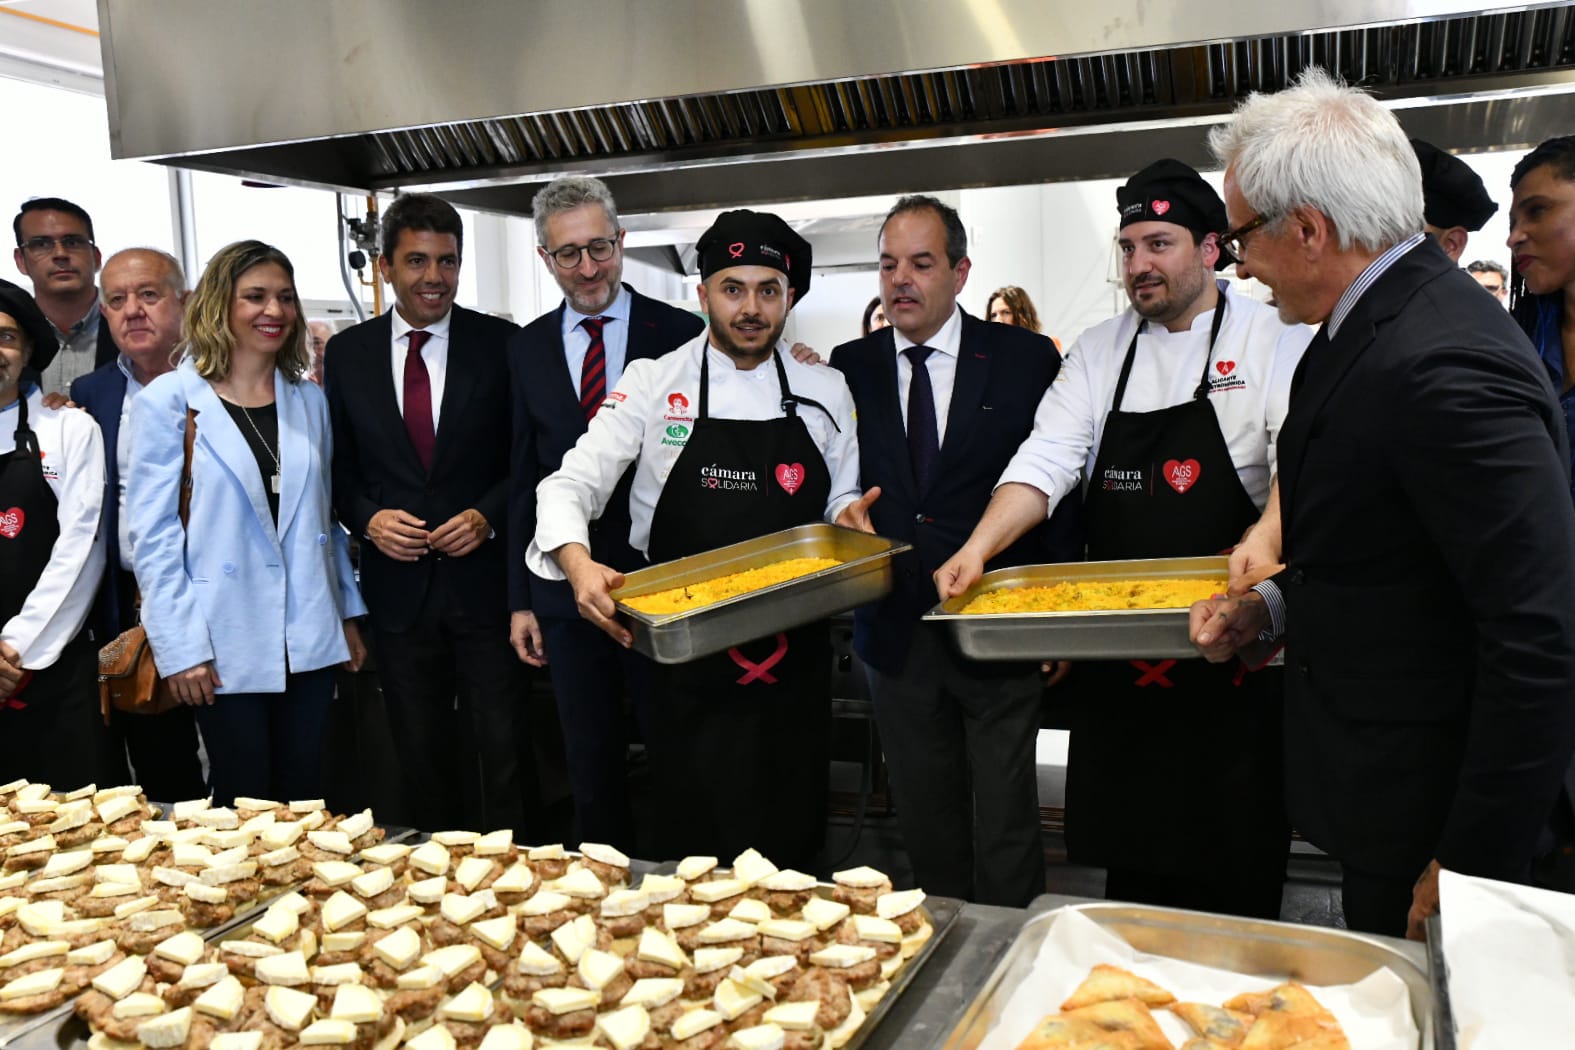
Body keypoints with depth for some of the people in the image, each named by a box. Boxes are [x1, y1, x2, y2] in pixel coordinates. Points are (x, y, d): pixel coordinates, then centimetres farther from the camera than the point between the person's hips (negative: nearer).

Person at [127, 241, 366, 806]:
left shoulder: (309, 400, 9)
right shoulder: (170, 400, -5)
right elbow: (152, 532, -6)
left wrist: (349, 612, 12)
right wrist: (181, 648, -10)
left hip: (309, 641, 4)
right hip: (225, 647, -4)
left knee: (305, 797, 11)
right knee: (246, 803, 7)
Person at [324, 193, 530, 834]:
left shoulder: (502, 345, -2)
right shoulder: (347, 353, 5)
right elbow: (338, 464, 9)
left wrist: (489, 516, -14)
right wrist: (368, 518, -8)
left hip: (484, 579, -2)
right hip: (399, 585, 2)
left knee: (501, 747, 3)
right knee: (419, 754, 14)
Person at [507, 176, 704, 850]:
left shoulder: (681, 334, -3)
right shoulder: (528, 348, 7)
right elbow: (525, 477, 9)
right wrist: (520, 599, 7)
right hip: (568, 589, 3)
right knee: (591, 769, 14)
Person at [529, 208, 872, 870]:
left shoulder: (826, 394, 5)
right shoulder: (652, 383, -3)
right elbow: (573, 486, -9)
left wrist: (849, 516, -9)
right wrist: (579, 565, -29)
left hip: (794, 659, 2)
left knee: (791, 844, 12)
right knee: (695, 849, 7)